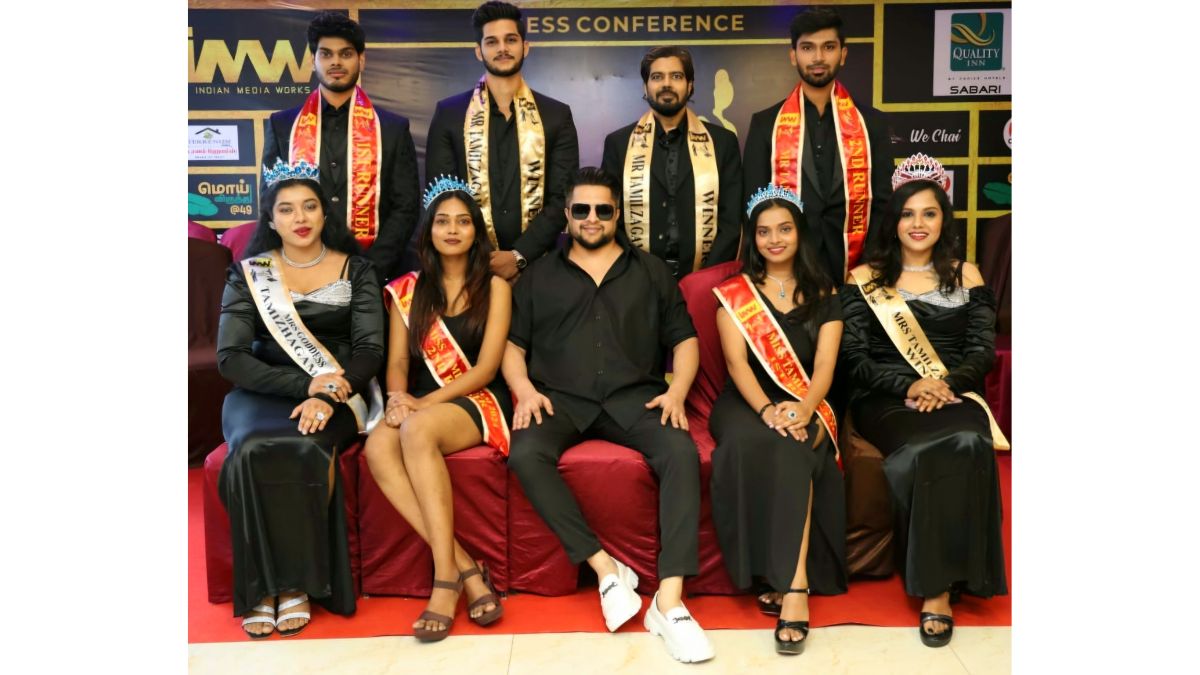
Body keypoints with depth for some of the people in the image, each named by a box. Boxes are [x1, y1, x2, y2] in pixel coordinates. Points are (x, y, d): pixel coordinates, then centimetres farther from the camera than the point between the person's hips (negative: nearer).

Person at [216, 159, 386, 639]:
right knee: (253, 452, -32)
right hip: (264, 391, 1)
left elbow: (370, 349, -1)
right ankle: (263, 585, -17)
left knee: (306, 450, -33)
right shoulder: (249, 273, 8)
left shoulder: (355, 270, 7)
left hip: (337, 393, -1)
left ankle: (298, 581, -16)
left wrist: (328, 395, -21)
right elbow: (229, 358, -2)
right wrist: (303, 384, -17)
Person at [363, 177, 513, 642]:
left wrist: (426, 402, -15)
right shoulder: (408, 289, 16)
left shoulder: (494, 286, 6)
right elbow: (397, 362, 9)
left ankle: (446, 577, -33)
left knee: (418, 431, -36)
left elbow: (486, 367, -4)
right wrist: (398, 396, -14)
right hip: (419, 406, 4)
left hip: (479, 401, -3)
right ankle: (463, 566, -31)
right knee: (378, 446, -31)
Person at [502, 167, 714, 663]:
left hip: (634, 396, 0)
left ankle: (669, 601, -31)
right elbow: (512, 345, 14)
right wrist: (525, 390, -7)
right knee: (525, 455, -32)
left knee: (682, 452, -31)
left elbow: (684, 340, 14)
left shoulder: (650, 271, 17)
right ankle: (605, 566, -24)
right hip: (561, 399, 0)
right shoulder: (539, 275, 17)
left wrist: (677, 390, -5)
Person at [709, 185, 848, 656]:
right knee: (750, 440, -36)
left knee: (790, 446, -35)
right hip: (746, 401, 0)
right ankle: (793, 579, -31)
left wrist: (803, 409, -23)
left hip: (805, 405, 1)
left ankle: (792, 583, -37)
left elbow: (824, 365, -2)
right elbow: (736, 360, -6)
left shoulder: (822, 295, 10)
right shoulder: (734, 292, 7)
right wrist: (767, 409, -25)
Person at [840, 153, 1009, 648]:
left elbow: (983, 349, 9)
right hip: (885, 398, -1)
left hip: (953, 394, 2)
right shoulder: (865, 278, 12)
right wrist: (909, 386, -14)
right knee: (927, 449, -35)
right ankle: (937, 584, -19)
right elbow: (854, 357, 2)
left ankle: (940, 587, -22)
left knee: (968, 444, -35)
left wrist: (947, 382, -12)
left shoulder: (965, 275, 17)